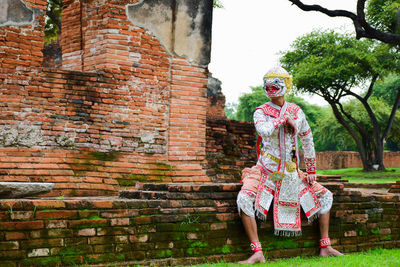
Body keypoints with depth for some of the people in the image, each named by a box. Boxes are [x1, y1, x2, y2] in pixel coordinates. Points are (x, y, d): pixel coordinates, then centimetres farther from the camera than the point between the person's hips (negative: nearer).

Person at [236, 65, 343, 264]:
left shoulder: (296, 112, 6)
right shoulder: (261, 112, -4)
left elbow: (307, 141, 13)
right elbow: (264, 130, -27)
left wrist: (311, 171, 12)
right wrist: (284, 118, -17)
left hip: (291, 172, 4)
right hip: (266, 171, -4)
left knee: (324, 197, 3)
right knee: (244, 199, -28)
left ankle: (325, 247, 15)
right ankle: (257, 253, -24)